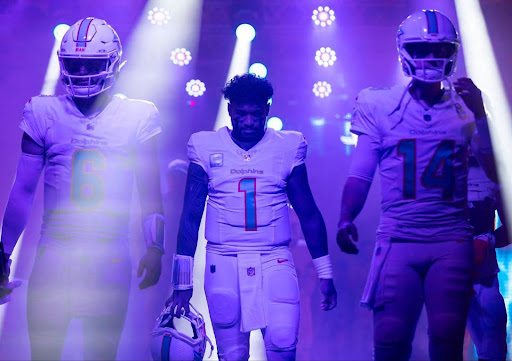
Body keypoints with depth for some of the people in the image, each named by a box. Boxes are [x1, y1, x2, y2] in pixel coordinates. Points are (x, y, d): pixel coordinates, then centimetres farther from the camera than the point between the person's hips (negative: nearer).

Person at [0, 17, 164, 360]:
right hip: (54, 252, 1)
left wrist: (155, 249, 1)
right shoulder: (44, 114, 3)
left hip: (110, 255, -1)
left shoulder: (137, 117, 1)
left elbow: (150, 192, 7)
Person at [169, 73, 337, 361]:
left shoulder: (287, 147, 3)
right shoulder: (207, 148, 2)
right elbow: (191, 217, 4)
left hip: (275, 262, 0)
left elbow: (308, 214, 9)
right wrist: (183, 282, 1)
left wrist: (325, 273, 7)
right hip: (224, 264, 0)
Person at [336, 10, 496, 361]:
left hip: (451, 241, 1)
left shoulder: (466, 109, 8)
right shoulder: (381, 106, 5)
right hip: (398, 240, 0)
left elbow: (496, 172, -1)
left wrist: (480, 114, -9)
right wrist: (346, 219, -10)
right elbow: (360, 175, 5)